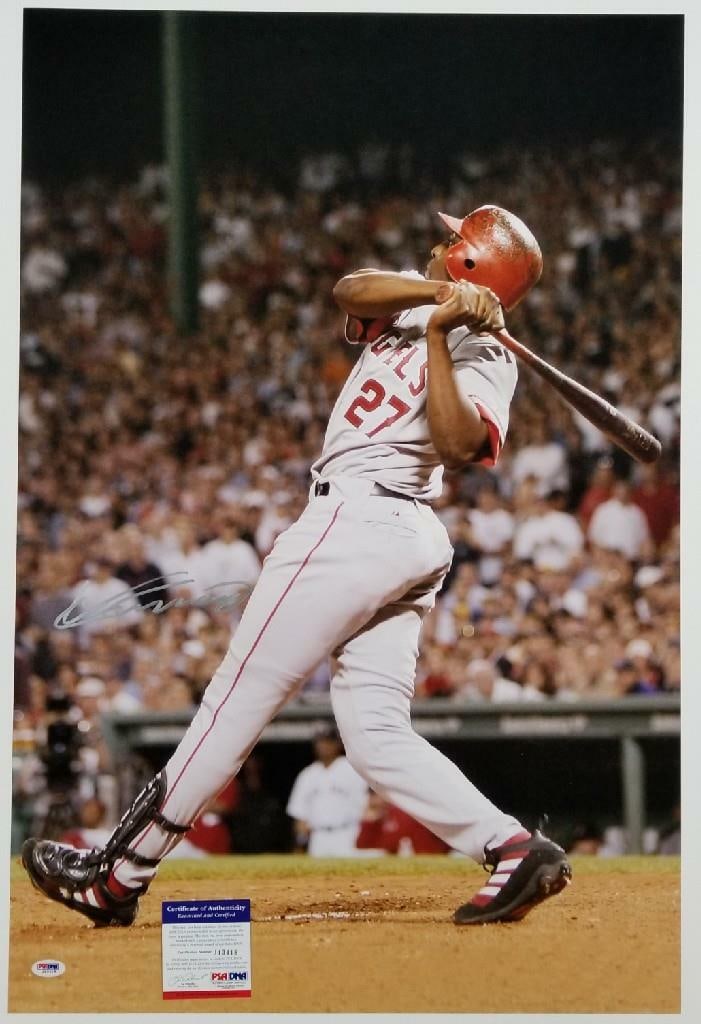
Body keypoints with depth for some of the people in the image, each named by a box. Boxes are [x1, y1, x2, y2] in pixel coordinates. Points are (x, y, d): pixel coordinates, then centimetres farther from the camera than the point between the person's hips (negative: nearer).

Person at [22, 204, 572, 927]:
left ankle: (120, 873, 0)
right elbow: (349, 290, -2)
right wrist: (438, 295, -17)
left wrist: (439, 334, -25)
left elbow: (458, 442, -22)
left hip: (355, 518, -9)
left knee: (243, 691, -4)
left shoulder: (485, 359, -5)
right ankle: (512, 849, -8)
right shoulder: (412, 298, 18)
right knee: (376, 734, 3)